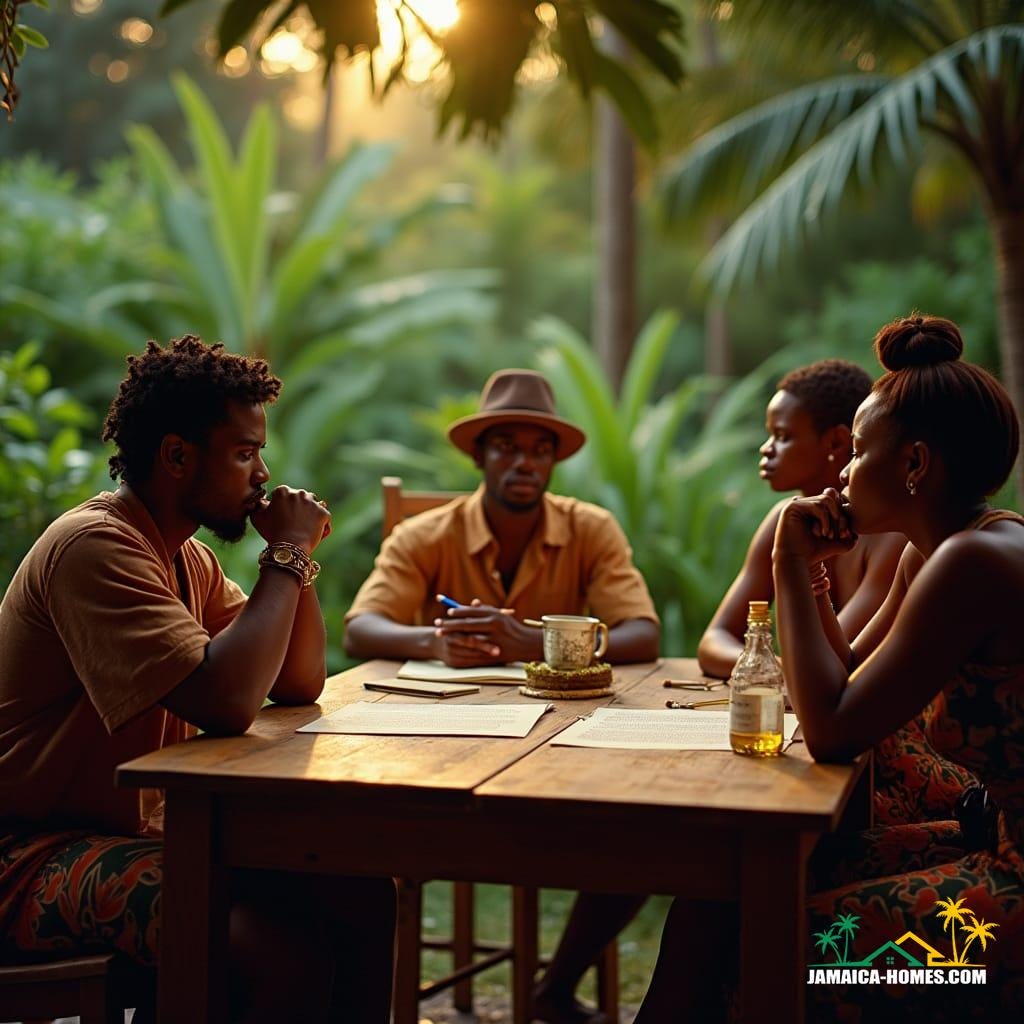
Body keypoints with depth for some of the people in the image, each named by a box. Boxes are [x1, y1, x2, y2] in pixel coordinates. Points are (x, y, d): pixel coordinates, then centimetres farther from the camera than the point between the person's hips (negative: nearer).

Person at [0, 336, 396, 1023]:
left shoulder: (186, 555, 11)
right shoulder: (94, 547, -20)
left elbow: (301, 685, 12)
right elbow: (226, 703, -32)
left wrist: (297, 553, -1)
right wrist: (286, 556, -20)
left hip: (145, 830, 10)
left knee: (364, 894, -4)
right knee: (290, 950, -28)